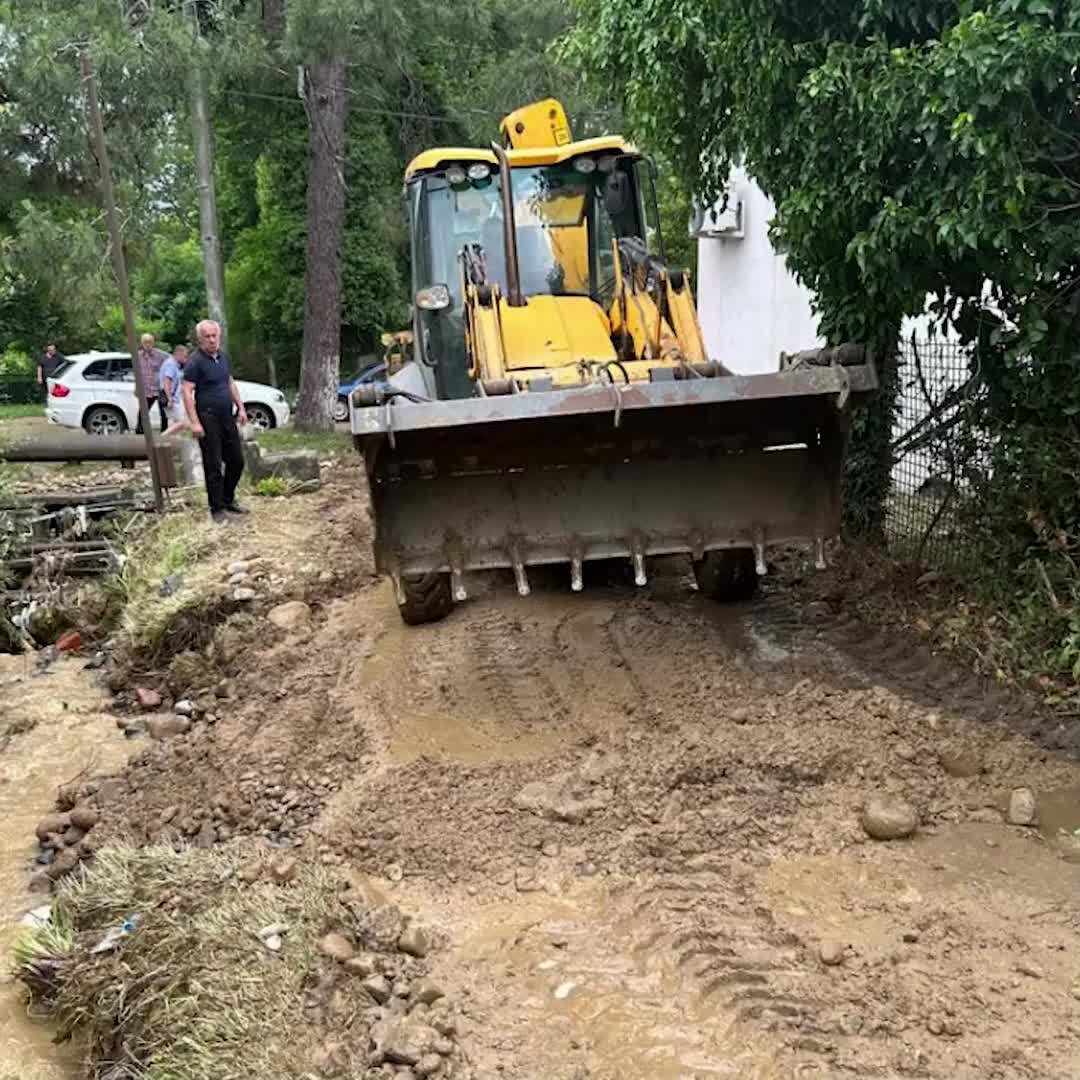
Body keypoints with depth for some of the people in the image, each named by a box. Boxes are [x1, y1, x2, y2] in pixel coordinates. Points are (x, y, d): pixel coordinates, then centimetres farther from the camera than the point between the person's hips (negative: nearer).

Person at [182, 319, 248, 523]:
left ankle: (228, 500, 29)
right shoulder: (195, 361, -12)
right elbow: (187, 392, -17)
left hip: (227, 417, 7)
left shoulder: (223, 356, 10)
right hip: (208, 420, -7)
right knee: (214, 466, -2)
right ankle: (217, 509, 8)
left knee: (237, 461, 13)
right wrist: (194, 422, -22)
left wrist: (240, 407, 15)